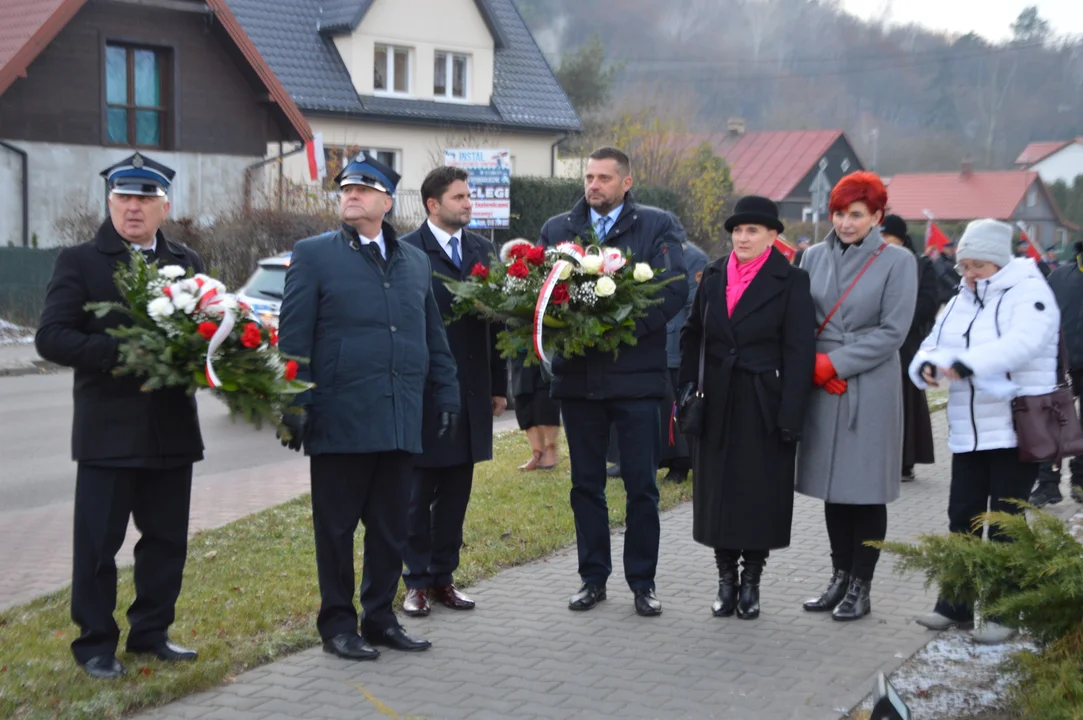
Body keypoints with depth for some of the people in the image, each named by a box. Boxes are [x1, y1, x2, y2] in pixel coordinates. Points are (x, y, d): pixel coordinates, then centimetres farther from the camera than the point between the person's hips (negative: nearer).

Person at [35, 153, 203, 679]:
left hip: (173, 428, 4)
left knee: (167, 539, 11)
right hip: (107, 431, -4)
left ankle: (151, 633, 25)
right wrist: (118, 352, -21)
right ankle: (95, 645, 13)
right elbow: (51, 338, -9)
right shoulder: (79, 262, -1)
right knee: (97, 543, 2)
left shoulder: (186, 263, 12)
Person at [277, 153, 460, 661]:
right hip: (340, 419, -4)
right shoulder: (314, 255, 2)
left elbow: (434, 335, 19)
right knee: (337, 528, 4)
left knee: (391, 528, 10)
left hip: (401, 422, 4)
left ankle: (380, 617, 23)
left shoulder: (416, 262, 15)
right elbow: (294, 337, -3)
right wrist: (295, 406, -9)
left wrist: (446, 393, 12)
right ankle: (337, 623, 16)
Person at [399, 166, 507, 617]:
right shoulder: (406, 252, -7)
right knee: (419, 491, 4)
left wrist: (499, 385, 11)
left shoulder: (483, 251, 11)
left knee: (456, 491, 10)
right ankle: (417, 581, 13)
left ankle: (443, 576, 20)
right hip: (425, 390, -5)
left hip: (471, 391, 5)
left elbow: (495, 320, 12)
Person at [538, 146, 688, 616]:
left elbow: (675, 289, -9)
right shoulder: (557, 229, 10)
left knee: (641, 485, 3)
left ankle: (642, 581, 15)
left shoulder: (657, 226, 1)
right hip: (577, 375, 3)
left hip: (635, 373, -3)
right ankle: (593, 577, 22)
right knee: (586, 484, 11)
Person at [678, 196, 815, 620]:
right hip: (719, 405, 4)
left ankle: (751, 582, 17)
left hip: (765, 406, -4)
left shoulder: (790, 281, -5)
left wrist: (790, 414, -14)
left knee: (759, 493, 3)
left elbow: (799, 351, -9)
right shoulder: (714, 276, 8)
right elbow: (692, 334, 14)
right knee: (718, 491, 7)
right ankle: (726, 581, 19)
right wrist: (687, 386, 3)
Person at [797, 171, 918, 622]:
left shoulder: (897, 261, -3)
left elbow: (892, 331, -9)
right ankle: (839, 578, 21)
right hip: (822, 387, 4)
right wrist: (814, 366, -6)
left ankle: (860, 588, 10)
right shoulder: (815, 256, 7)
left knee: (866, 489, 1)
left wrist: (834, 363, -11)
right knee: (833, 487, 9)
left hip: (870, 388, -4)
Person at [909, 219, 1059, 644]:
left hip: (1015, 429, -7)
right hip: (968, 431, 7)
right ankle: (955, 604, 19)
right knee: (963, 517, 10)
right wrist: (927, 364, -14)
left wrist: (968, 363, -39)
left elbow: (1022, 342, -26)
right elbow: (935, 343, 11)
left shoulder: (1028, 292, -8)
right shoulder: (961, 302, 14)